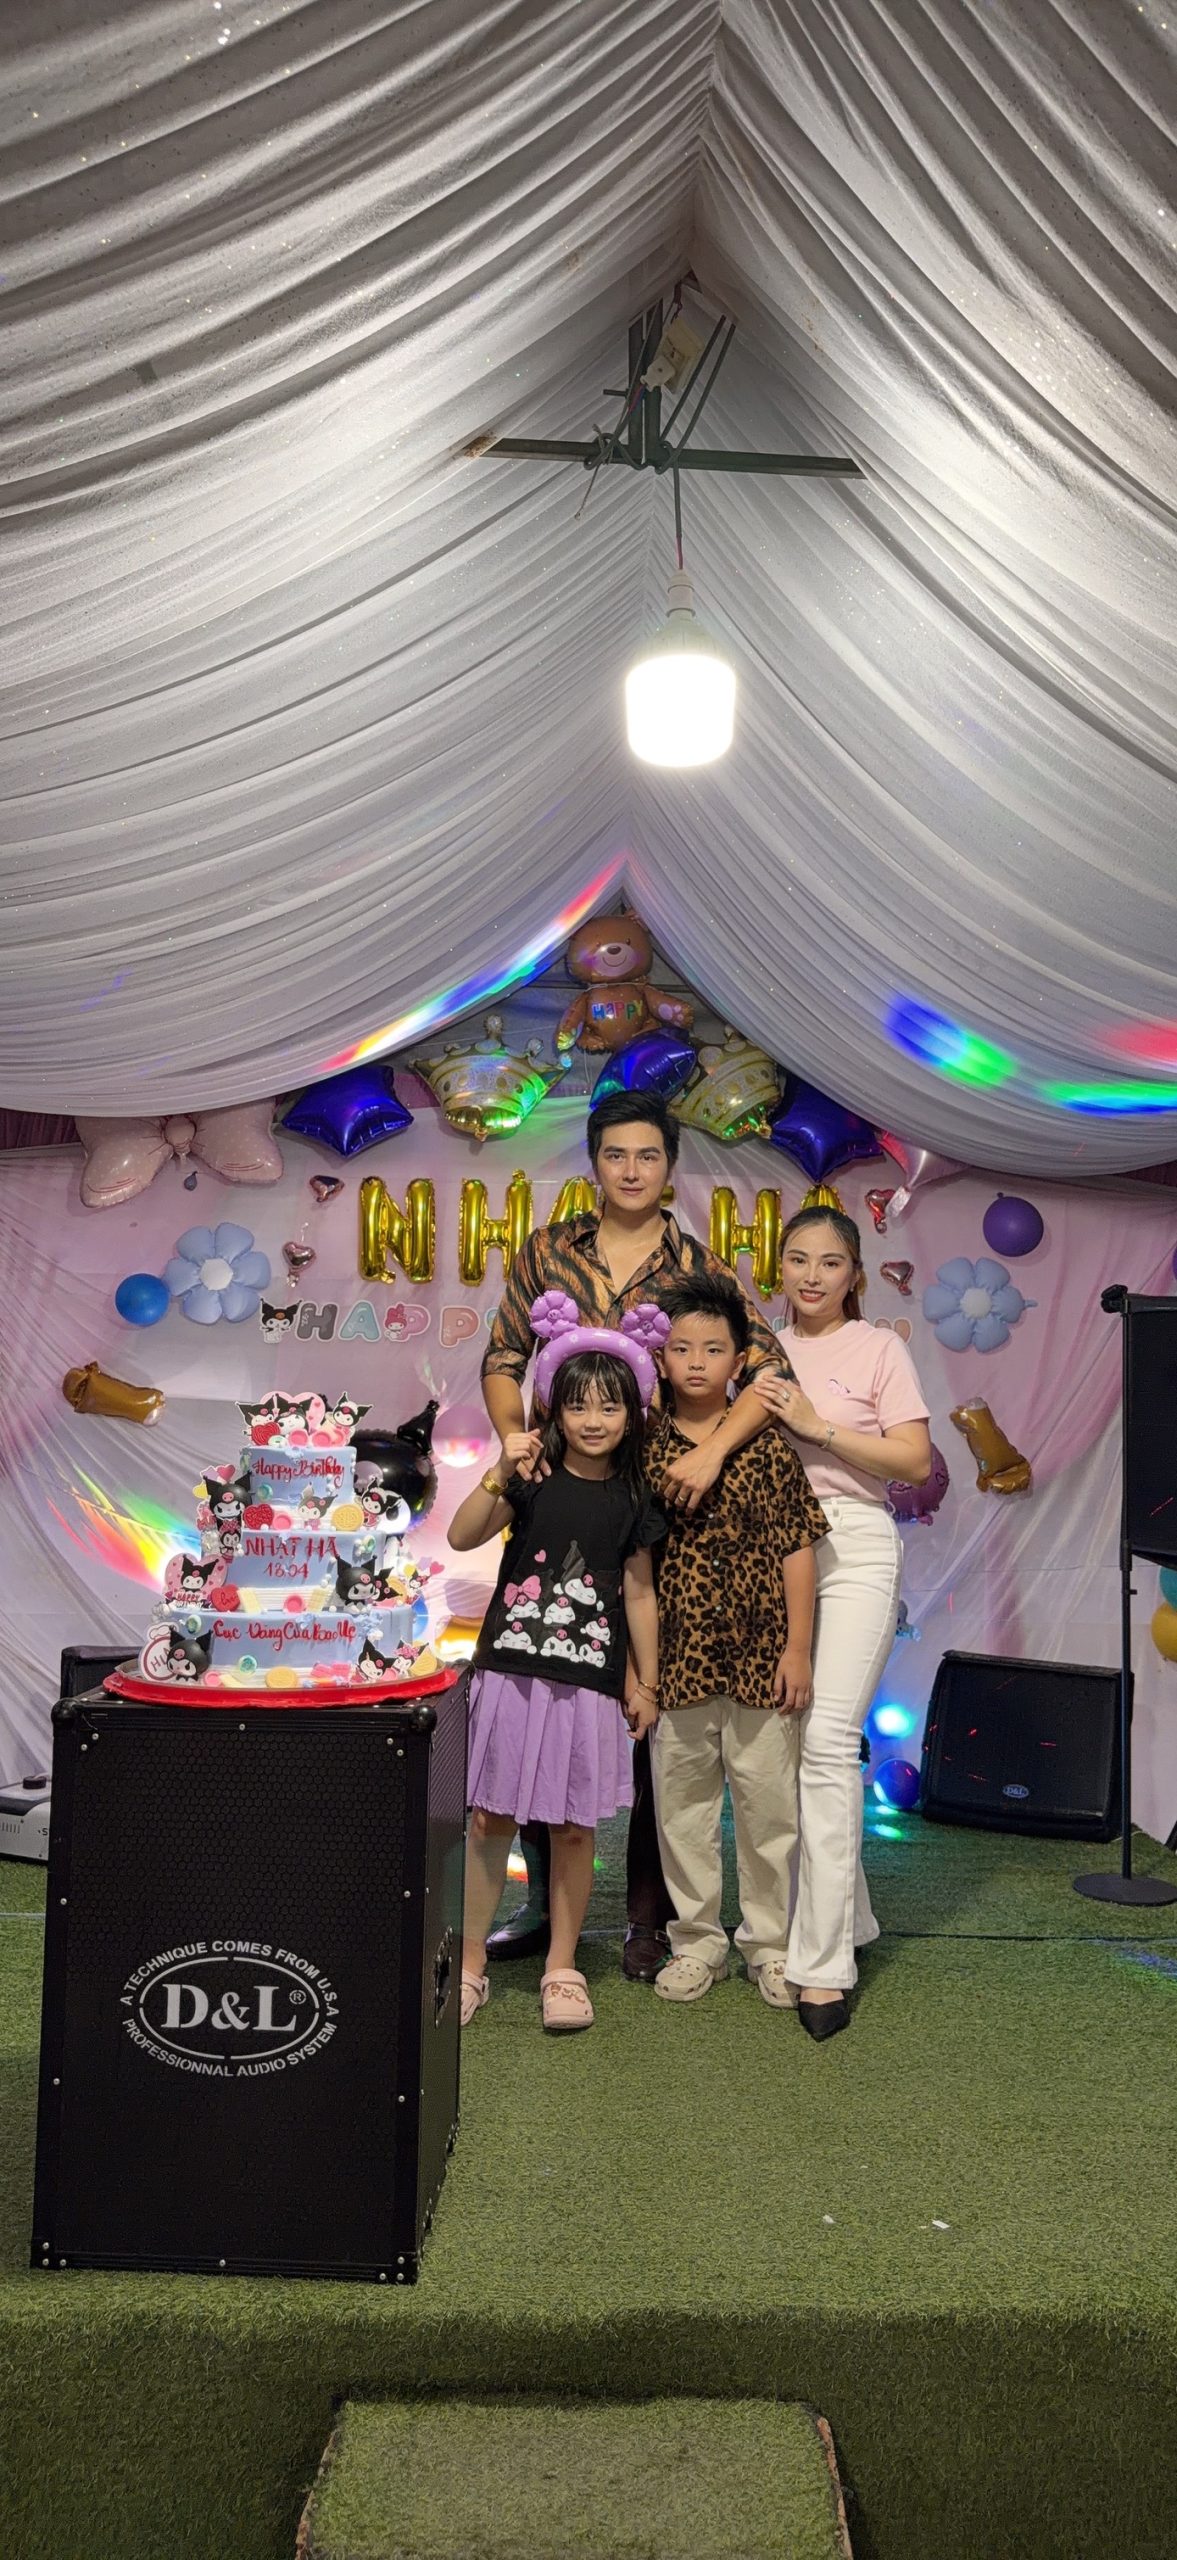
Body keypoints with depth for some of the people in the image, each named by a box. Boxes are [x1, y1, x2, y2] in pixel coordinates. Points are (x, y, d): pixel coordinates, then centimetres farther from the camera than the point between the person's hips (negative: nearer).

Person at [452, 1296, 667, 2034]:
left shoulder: (632, 1499, 3)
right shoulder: (532, 1477, -3)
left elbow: (639, 1592, 8)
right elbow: (462, 1536, -17)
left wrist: (646, 1683, 9)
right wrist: (500, 1474, -30)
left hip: (590, 1683, 1)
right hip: (512, 1672, -1)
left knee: (574, 1828, 8)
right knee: (491, 1820, 6)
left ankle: (563, 1967, 23)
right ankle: (471, 1962, 21)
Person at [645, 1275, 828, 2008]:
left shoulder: (768, 1445, -3)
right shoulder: (647, 1450, 1)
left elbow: (797, 1550, -2)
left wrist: (798, 1649, -5)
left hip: (759, 1656, -1)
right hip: (677, 1658, 1)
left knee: (769, 1803, 9)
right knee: (683, 1804, 11)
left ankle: (771, 1945, 26)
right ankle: (698, 1942, 27)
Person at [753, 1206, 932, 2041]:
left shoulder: (879, 1348, 2)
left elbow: (916, 1463, -6)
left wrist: (818, 1424, -11)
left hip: (854, 1548, -4)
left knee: (827, 1738, -15)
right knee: (784, 1737, 8)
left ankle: (824, 1962, -7)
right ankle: (847, 1919, 27)